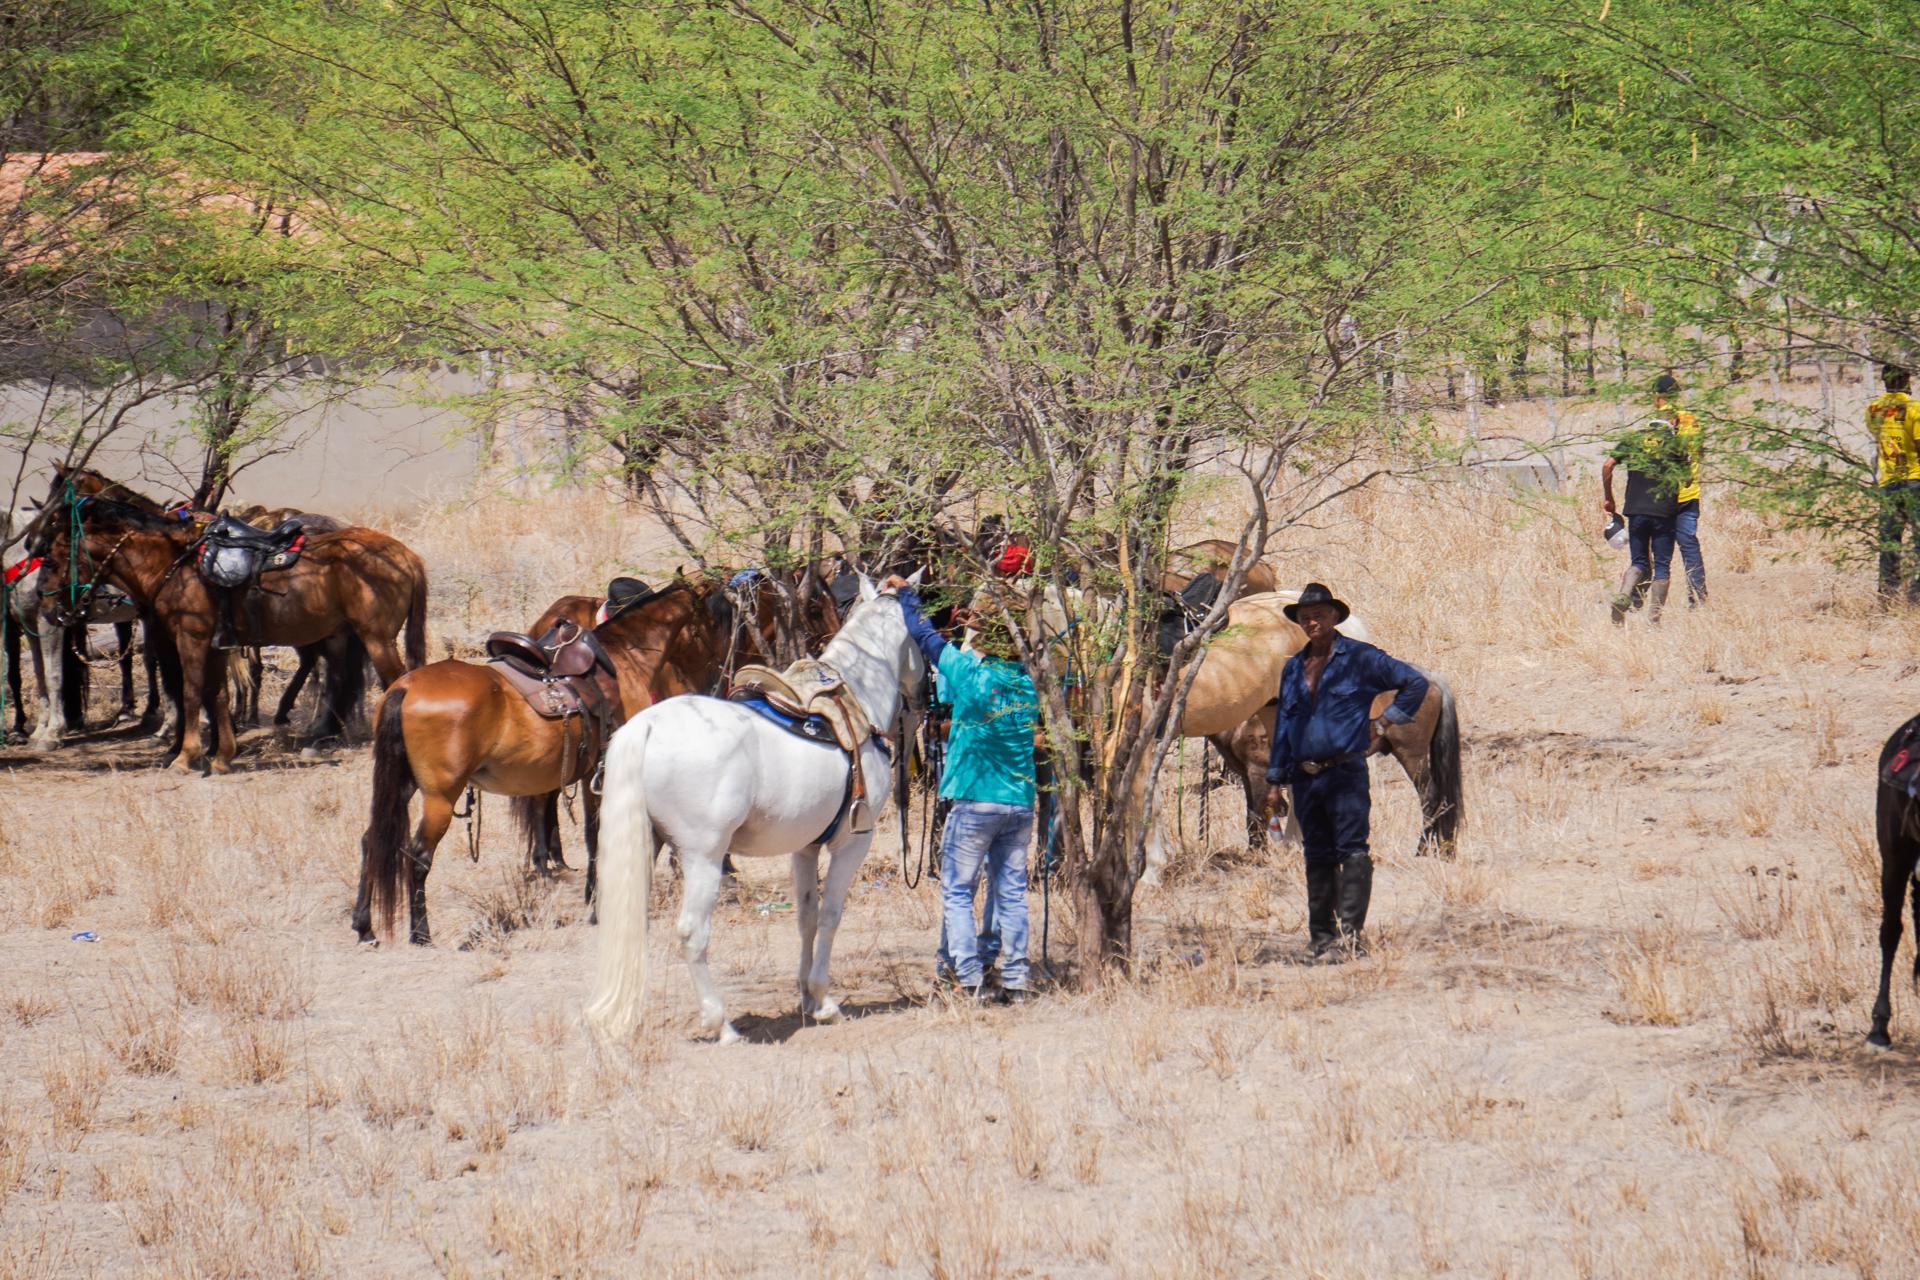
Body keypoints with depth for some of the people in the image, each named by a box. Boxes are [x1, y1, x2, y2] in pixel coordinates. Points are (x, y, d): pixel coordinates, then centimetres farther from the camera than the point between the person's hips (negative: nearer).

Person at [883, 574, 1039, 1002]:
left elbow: (925, 636, 2)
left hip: (975, 801, -5)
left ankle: (970, 977, -5)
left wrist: (904, 593, 17)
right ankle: (1014, 978, 8)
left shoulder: (968, 672, -10)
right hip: (1021, 802, 5)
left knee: (957, 891, 3)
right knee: (1011, 891, 10)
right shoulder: (1026, 682, 2)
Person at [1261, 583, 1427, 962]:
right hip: (1305, 778, 5)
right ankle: (1321, 939, 13)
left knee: (1352, 850, -14)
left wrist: (1384, 723, -1)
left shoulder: (1360, 658, 0)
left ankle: (1350, 933, -19)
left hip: (1346, 771, -5)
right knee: (1317, 858, 9)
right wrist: (1275, 781, 15)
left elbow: (1415, 683, 1)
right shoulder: (1293, 669, 16)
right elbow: (1283, 727, 19)